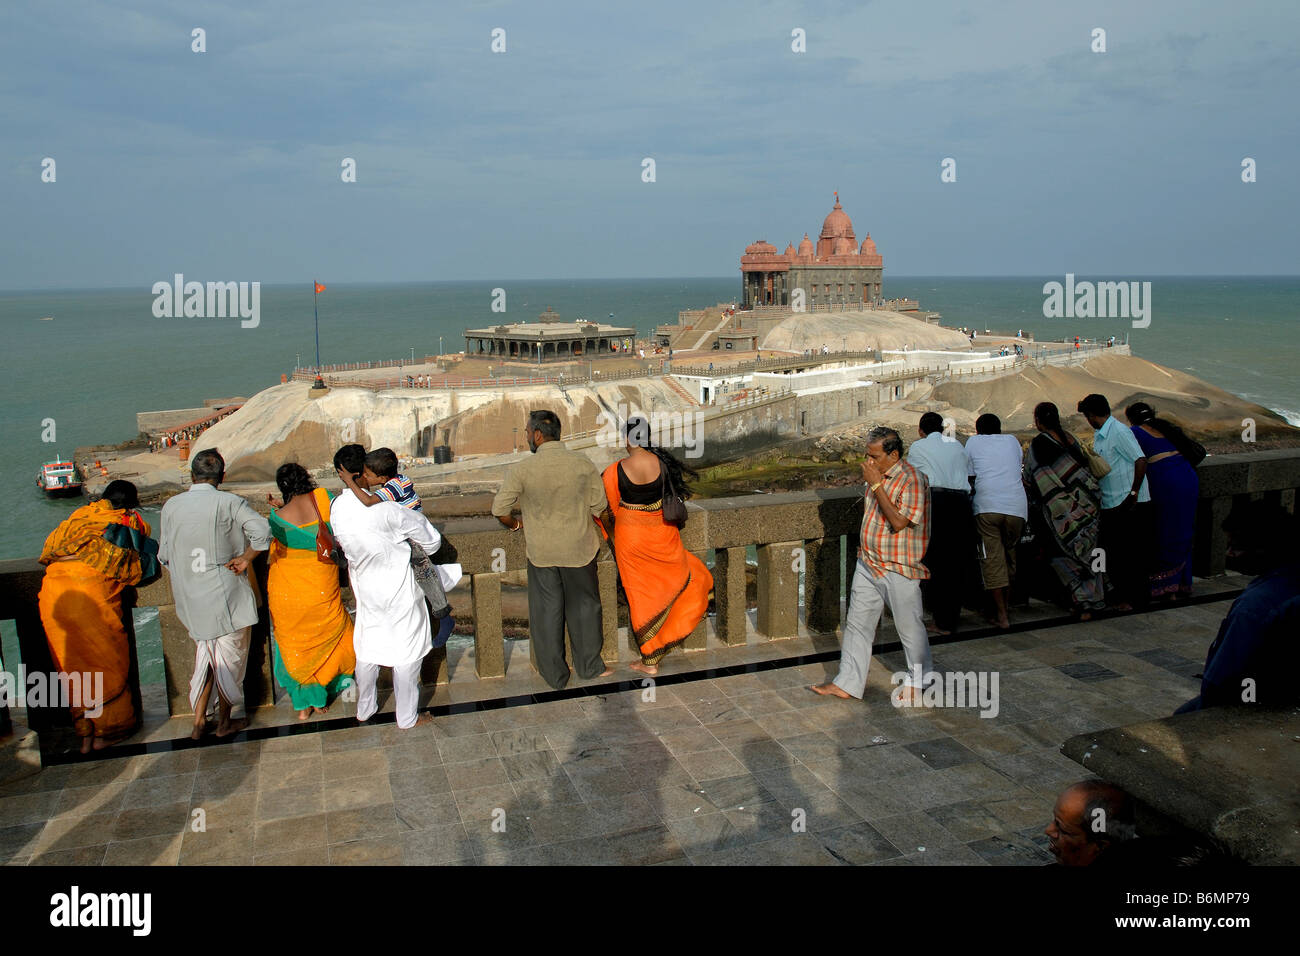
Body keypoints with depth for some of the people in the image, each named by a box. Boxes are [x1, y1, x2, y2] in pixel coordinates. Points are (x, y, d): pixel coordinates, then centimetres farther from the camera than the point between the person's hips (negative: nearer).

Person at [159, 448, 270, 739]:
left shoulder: (171, 506, 0)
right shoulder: (229, 503, -12)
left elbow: (164, 555, 7)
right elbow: (263, 532, -27)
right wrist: (244, 559, -14)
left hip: (190, 600, 4)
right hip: (226, 595, -4)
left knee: (205, 654, 21)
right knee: (230, 659, 11)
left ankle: (199, 719, 24)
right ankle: (226, 721, 22)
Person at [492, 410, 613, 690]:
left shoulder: (522, 469, -15)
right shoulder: (583, 463, -10)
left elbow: (499, 508, -11)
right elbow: (599, 506, -4)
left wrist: (514, 524, 10)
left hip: (540, 550, -1)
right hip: (578, 548, 1)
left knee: (546, 611, 14)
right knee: (583, 607, 19)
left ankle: (554, 675, 25)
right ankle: (589, 665, 32)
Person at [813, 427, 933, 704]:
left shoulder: (912, 480, -18)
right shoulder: (878, 476, 7)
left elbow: (898, 522, -26)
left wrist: (876, 485, -24)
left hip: (899, 569, -8)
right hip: (868, 564, 8)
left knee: (909, 628, 8)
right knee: (857, 623, 10)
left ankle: (918, 683, 28)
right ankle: (848, 683, 19)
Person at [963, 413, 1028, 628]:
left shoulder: (973, 442, 15)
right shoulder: (1011, 440, 21)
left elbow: (970, 477, 15)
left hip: (986, 507, -3)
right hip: (1016, 506, 3)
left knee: (992, 559, -1)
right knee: (1010, 556, 15)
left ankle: (1001, 614, -4)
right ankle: (1004, 607, 22)